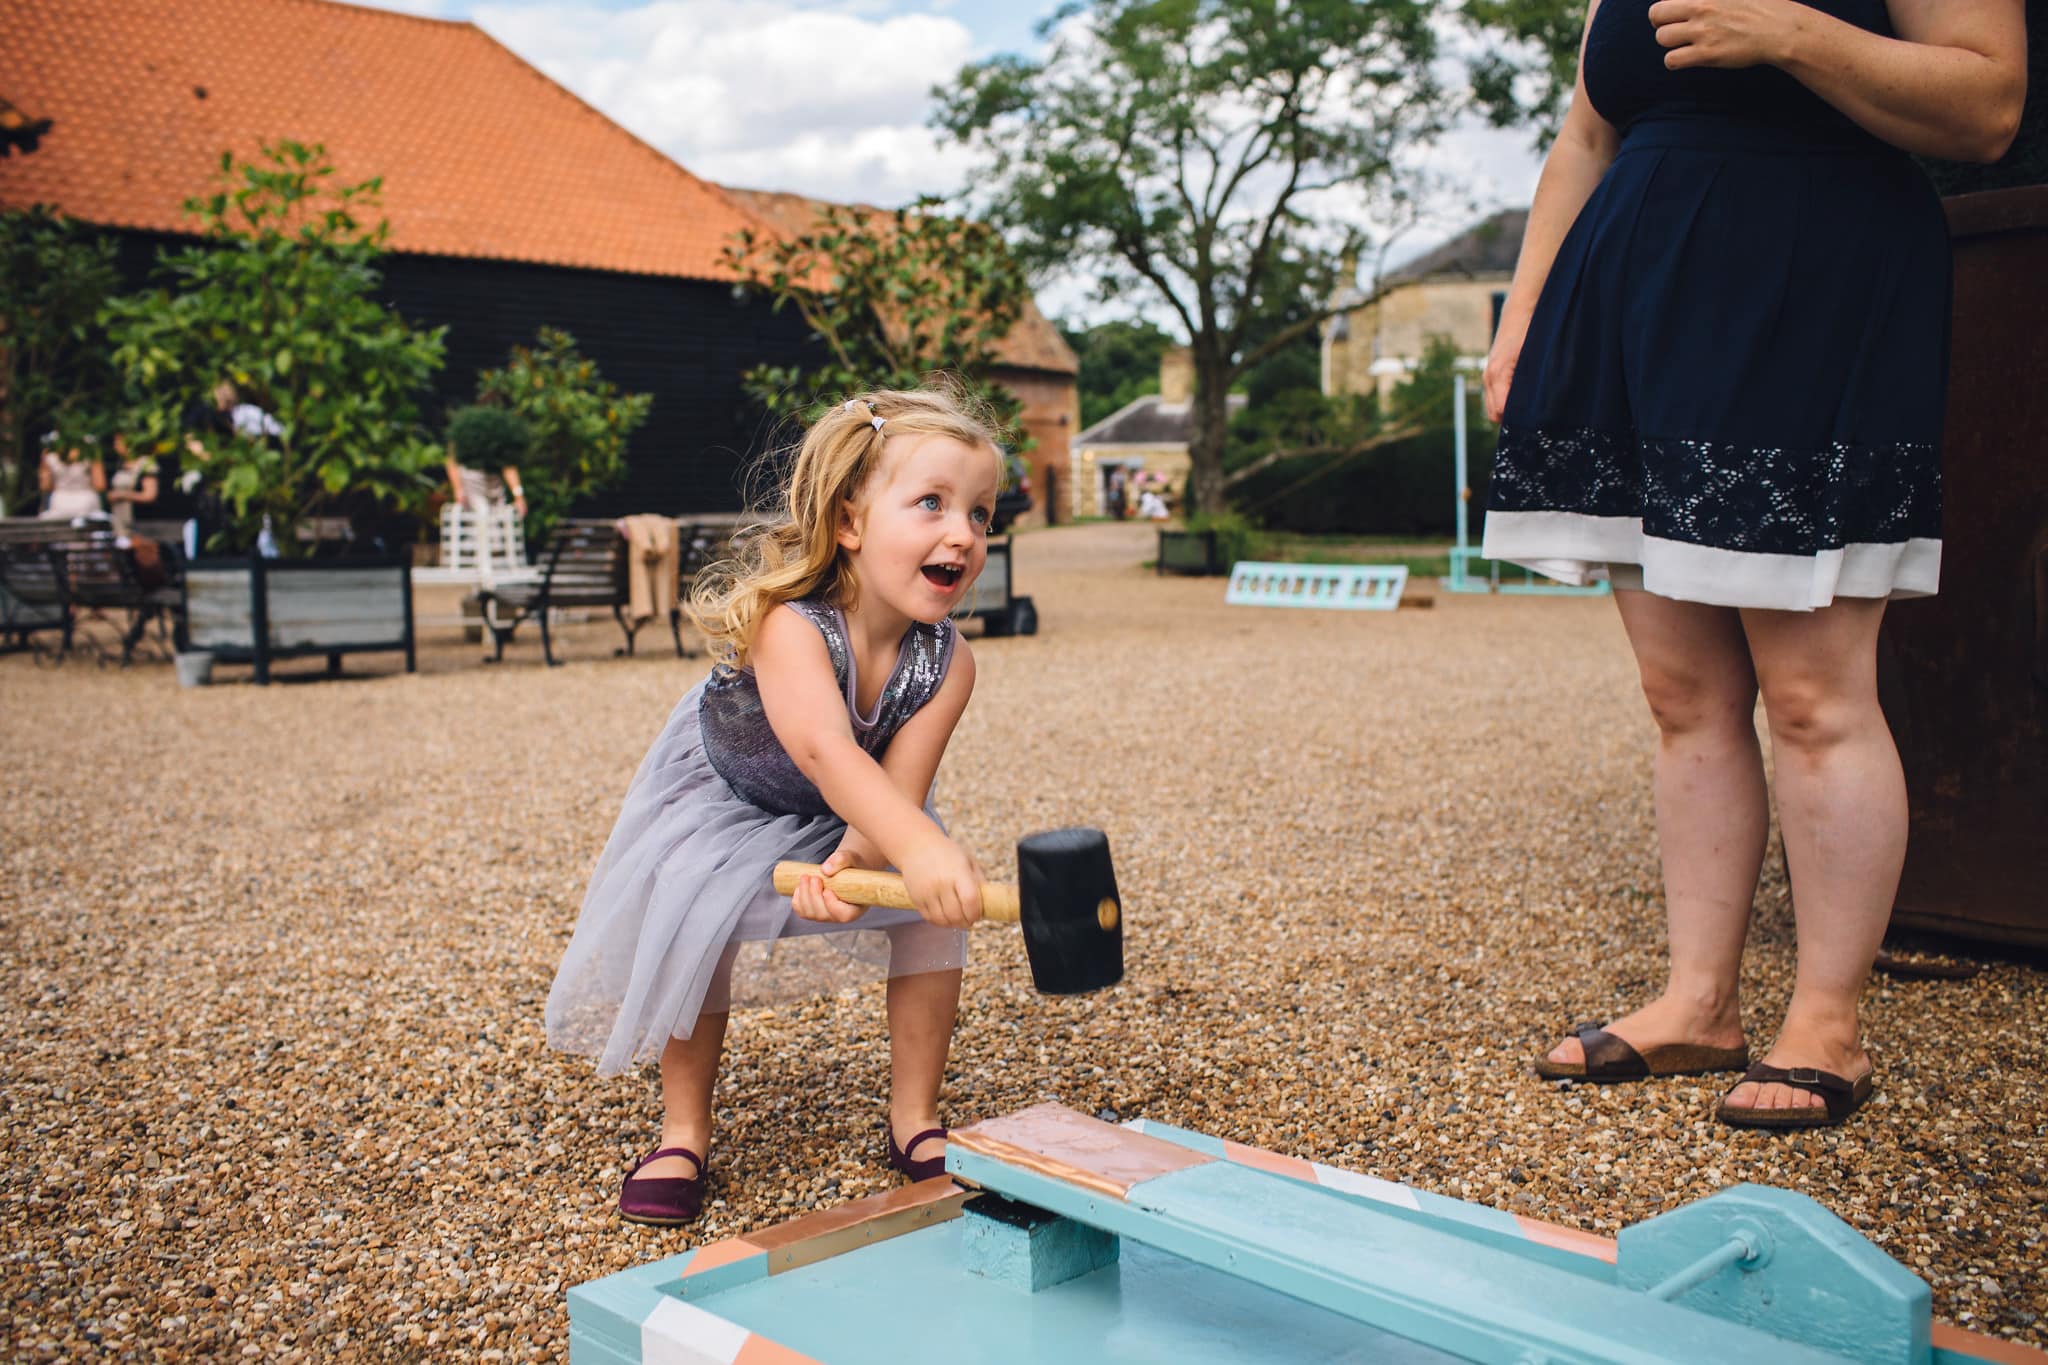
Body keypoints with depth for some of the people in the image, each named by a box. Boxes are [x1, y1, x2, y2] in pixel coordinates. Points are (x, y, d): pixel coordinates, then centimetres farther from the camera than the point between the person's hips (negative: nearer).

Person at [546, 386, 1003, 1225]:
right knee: (696, 933, -19)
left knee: (934, 914, -14)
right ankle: (683, 1134, 5)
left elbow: (899, 789, -32)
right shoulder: (789, 624, -44)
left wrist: (848, 863, -53)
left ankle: (914, 1118, 4)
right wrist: (917, 846, -77)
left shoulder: (945, 662, -28)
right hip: (723, 791, -3)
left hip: (857, 817, 3)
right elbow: (824, 750, -61)